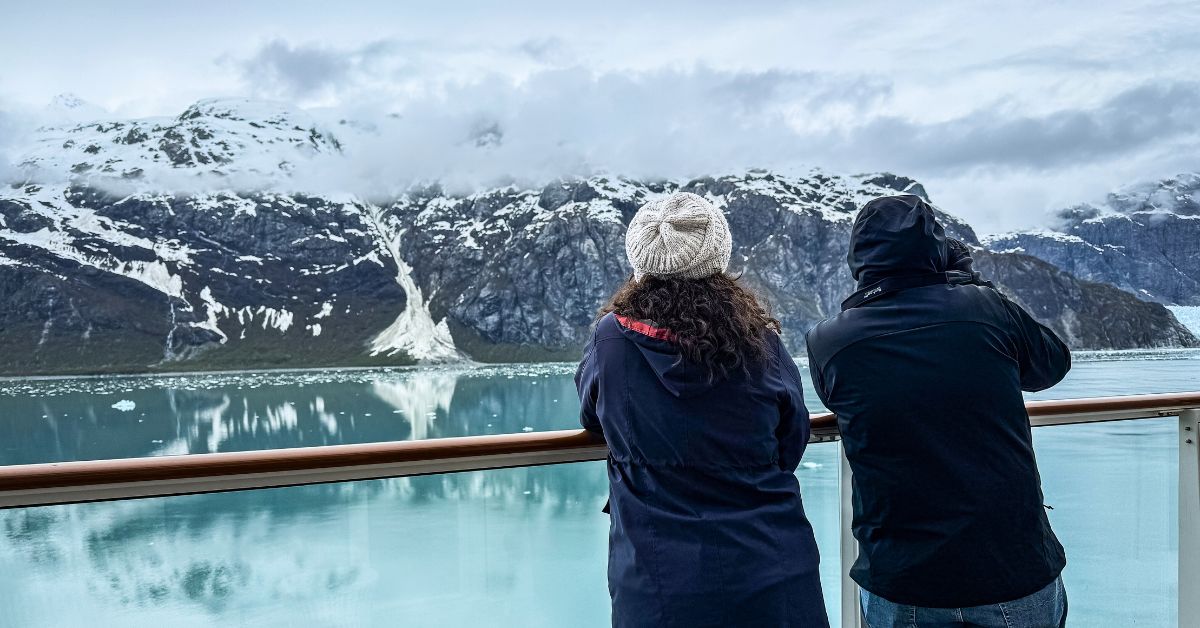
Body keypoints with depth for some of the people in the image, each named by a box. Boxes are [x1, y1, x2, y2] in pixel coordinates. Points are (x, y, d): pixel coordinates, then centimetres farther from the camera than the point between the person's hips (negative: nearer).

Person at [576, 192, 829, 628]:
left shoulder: (611, 340, -12)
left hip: (660, 580, -1)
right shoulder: (761, 344, -9)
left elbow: (592, 416, 8)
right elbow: (791, 447, 5)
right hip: (771, 572, 1)